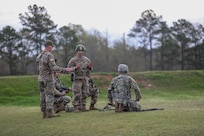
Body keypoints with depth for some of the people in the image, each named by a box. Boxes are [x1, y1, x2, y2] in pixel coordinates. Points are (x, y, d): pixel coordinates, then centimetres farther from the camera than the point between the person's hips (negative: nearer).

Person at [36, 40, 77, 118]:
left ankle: (44, 113, 8)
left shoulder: (39, 56, 12)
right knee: (50, 95, -7)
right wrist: (65, 69, -24)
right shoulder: (49, 55, -14)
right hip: (48, 78, -8)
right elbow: (53, 67, -23)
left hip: (41, 78, 8)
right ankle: (50, 113, -11)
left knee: (43, 96, 8)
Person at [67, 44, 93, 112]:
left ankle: (83, 107, 12)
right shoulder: (73, 60, -5)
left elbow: (90, 68, 11)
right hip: (77, 79, -4)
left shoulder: (86, 59, 8)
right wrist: (75, 67, -24)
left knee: (85, 93, 4)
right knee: (76, 94, -5)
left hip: (85, 79, 4)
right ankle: (75, 108, 1)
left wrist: (90, 66, -13)